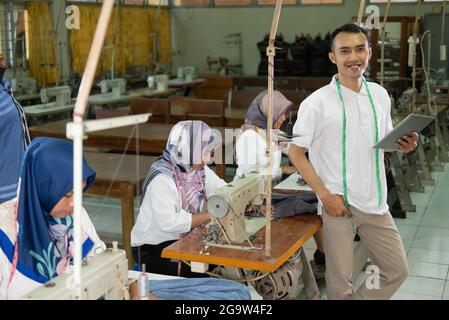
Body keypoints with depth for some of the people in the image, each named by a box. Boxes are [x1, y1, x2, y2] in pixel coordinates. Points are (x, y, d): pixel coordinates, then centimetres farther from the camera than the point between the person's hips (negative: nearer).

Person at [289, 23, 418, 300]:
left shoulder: (380, 94, 5)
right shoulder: (318, 102, -11)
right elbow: (296, 153, -7)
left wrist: (404, 145, -5)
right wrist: (325, 195, -15)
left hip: (375, 202, 5)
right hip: (338, 203, -5)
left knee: (398, 271, 12)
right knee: (340, 282, 5)